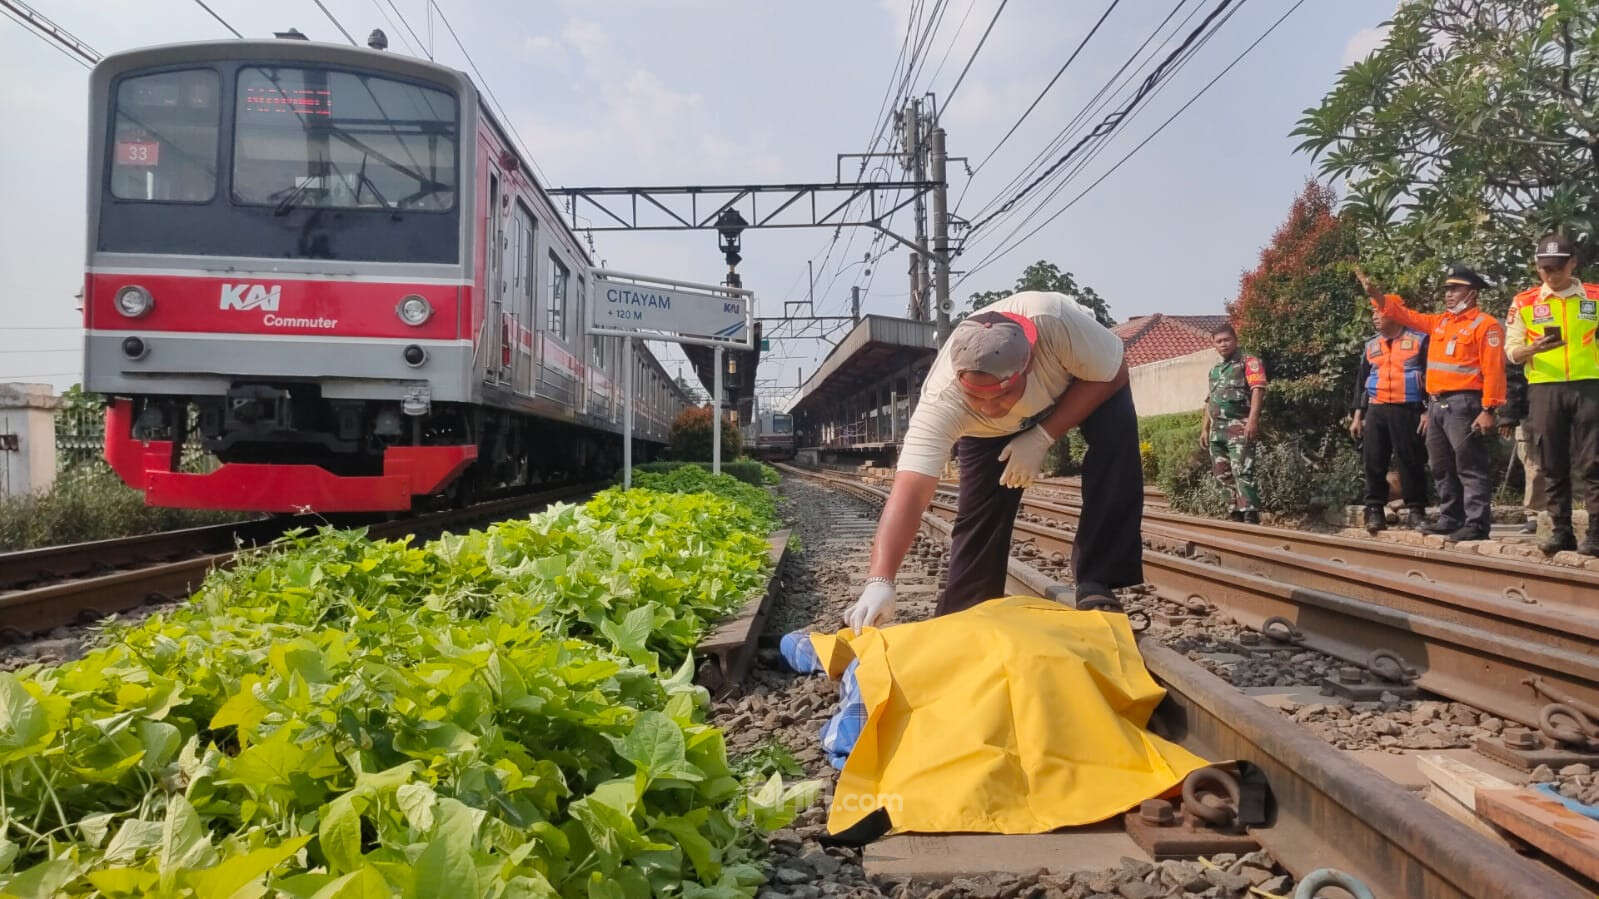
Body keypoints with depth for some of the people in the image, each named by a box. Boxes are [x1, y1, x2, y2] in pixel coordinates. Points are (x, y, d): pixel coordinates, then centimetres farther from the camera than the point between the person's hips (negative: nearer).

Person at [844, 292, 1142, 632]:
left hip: (1084, 380, 0)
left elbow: (1113, 372, -27)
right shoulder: (941, 401, -42)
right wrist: (879, 582, -60)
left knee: (1116, 437, -27)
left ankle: (1096, 585, -20)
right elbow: (911, 490, -48)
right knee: (981, 504, -11)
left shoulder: (1054, 321, -44)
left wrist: (1042, 437, -35)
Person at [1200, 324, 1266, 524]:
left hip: (1240, 427, -8)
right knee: (1224, 474, 8)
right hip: (1217, 430, 8)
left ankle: (1251, 517, -18)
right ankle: (1237, 514, 15)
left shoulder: (1248, 362, 0)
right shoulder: (1214, 369, 22)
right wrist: (1204, 429, 20)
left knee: (1242, 472, -16)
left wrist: (1253, 419, -24)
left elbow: (1258, 390, -12)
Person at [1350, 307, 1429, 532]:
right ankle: (1374, 510, 5)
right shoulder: (1371, 346, 17)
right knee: (1373, 462, 0)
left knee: (1411, 462, -1)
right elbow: (1361, 382, 19)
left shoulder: (1420, 341, 3)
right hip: (1375, 411, 4)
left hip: (1408, 411, -4)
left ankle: (1415, 511, 7)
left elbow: (1431, 377, -1)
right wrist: (1357, 416, 13)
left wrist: (1429, 412, -8)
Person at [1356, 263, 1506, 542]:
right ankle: (1450, 519, 20)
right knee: (1442, 468, 12)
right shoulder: (1440, 322, 18)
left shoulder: (1485, 325, -6)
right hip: (1436, 404, 8)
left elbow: (1493, 370, -12)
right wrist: (1374, 293, 10)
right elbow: (1404, 314, 24)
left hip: (1464, 405, -8)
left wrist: (1488, 410, -18)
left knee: (1470, 467, -8)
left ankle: (1477, 524, -8)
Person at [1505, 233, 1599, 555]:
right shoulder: (1524, 302, 7)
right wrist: (1534, 348, -16)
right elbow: (1512, 351, 5)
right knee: (1553, 466, 4)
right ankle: (1561, 531, 11)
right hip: (1544, 389, 1)